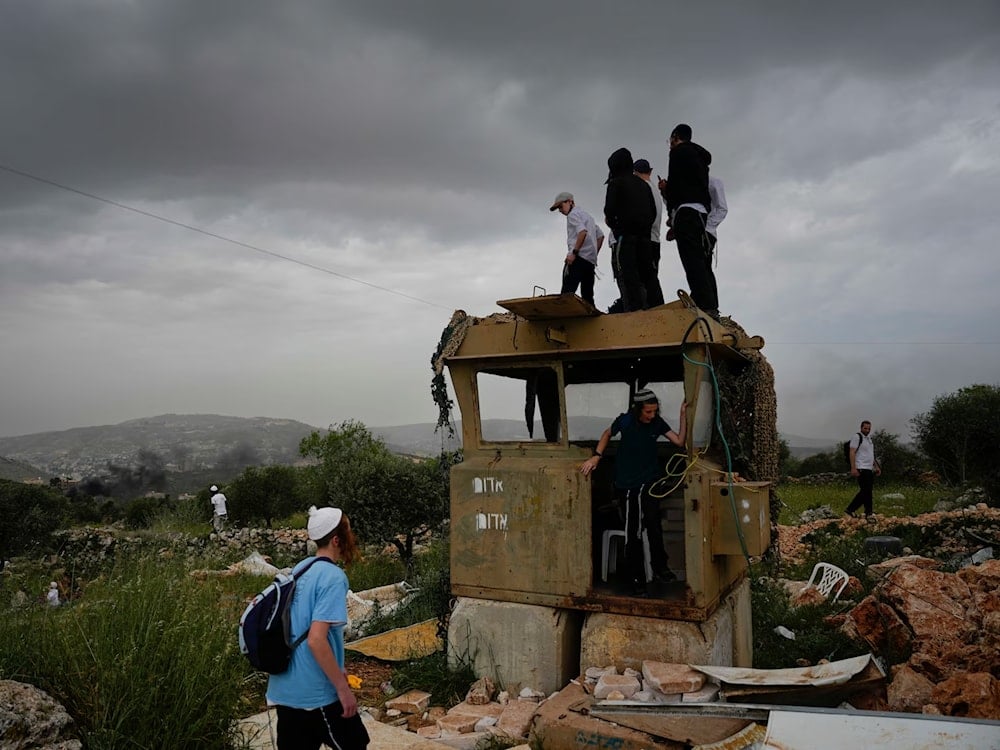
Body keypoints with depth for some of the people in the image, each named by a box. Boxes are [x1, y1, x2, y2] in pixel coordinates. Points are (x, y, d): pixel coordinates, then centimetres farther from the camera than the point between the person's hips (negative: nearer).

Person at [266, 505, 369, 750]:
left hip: (284, 689, 8)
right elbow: (316, 640, -25)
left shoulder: (299, 569, 8)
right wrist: (343, 689, -18)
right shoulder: (333, 576, -18)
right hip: (316, 692, -8)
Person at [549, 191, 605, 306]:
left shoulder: (573, 214, 0)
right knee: (587, 295, 8)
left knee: (567, 292, -20)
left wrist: (574, 252, -19)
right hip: (591, 260, 10)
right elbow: (600, 236, 27)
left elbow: (583, 231, -17)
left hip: (579, 257, -10)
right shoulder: (587, 215, 29)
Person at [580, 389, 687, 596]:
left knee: (652, 520, -25)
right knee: (632, 533, 4)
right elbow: (608, 434, 7)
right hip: (626, 483, -1)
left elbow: (679, 441, -9)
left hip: (650, 480, 1)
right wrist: (596, 456, -2)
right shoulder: (625, 420, -11)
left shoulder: (657, 422, -4)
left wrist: (683, 415, -15)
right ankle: (637, 579, 15)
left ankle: (659, 567, -12)